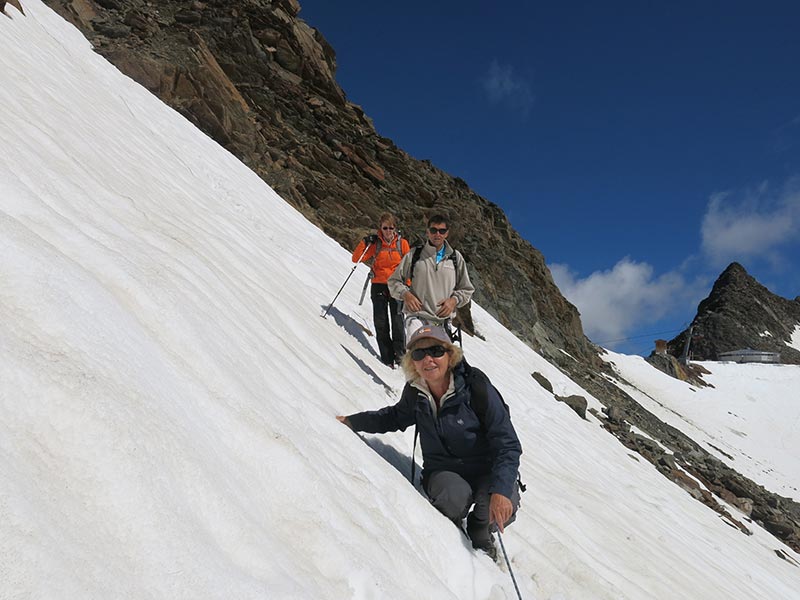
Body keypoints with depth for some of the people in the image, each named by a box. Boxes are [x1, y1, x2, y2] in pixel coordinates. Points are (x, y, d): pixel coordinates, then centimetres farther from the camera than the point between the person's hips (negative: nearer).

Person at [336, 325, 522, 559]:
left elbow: (508, 445, -20)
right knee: (455, 495, -33)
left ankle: (479, 530, 8)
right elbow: (395, 417, 19)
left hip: (485, 469, -1)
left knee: (504, 507, -32)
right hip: (443, 471, 2)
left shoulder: (476, 388, -20)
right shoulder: (414, 393, -6)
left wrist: (500, 489, -34)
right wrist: (352, 421, 12)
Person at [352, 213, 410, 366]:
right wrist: (364, 243, -10)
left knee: (397, 320, -12)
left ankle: (400, 353, -4)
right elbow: (356, 259, 3)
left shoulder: (402, 243, 3)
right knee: (380, 322, -3)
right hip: (379, 286, 1)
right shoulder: (375, 243, 4)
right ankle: (387, 356, 2)